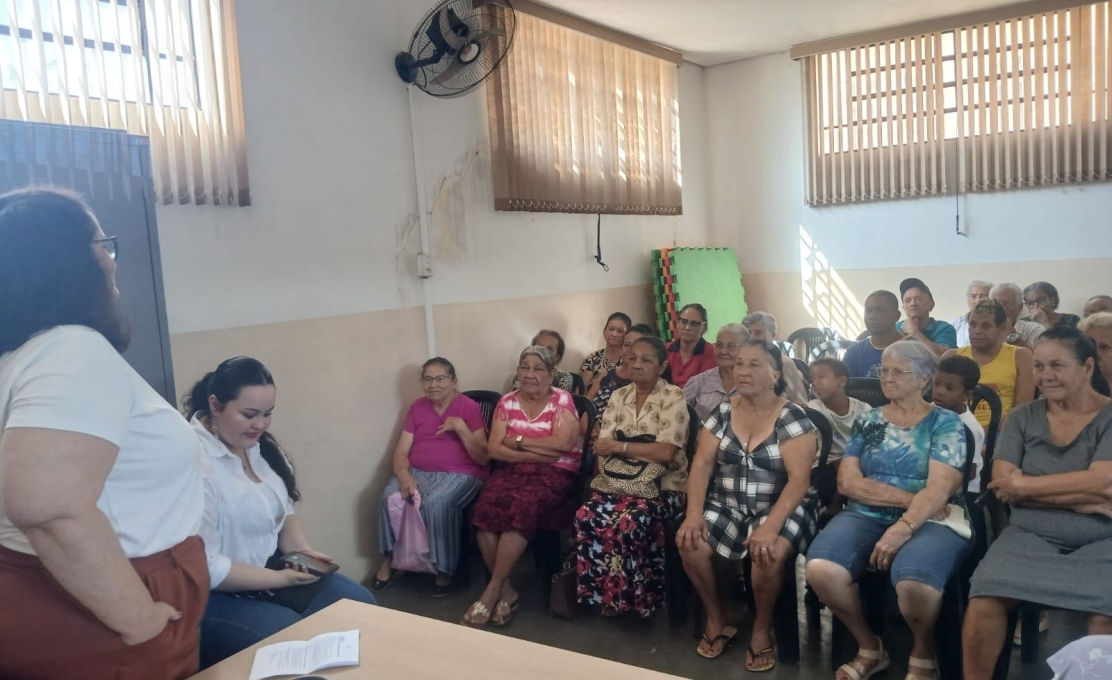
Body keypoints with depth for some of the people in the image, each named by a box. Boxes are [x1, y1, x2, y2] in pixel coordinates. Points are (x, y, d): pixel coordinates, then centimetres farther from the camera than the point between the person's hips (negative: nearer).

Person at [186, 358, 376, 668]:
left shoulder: (260, 446, 4)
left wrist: (303, 551, -7)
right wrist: (279, 579, -21)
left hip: (271, 569, 9)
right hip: (216, 594, -9)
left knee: (361, 606, 3)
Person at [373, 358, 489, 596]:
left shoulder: (468, 407, -5)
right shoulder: (417, 407, 10)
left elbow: (483, 458, -9)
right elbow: (401, 451, 5)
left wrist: (461, 428, -20)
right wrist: (403, 475, -16)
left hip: (460, 475, -4)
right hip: (419, 472, 4)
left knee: (435, 503, -33)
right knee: (390, 495, -24)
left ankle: (444, 568, -12)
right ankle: (390, 558, -3)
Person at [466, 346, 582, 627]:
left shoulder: (562, 400, 0)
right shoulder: (507, 402, 9)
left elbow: (562, 443, -15)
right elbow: (494, 449, 0)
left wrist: (517, 440, -8)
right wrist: (535, 452, -14)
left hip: (555, 472, -3)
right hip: (513, 469, 3)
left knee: (522, 508, -33)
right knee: (487, 507, -28)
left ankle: (492, 590, -21)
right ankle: (506, 590, -15)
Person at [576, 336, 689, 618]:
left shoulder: (673, 397, -5)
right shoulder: (619, 396, 12)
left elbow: (665, 451, -17)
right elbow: (603, 447, 3)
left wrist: (620, 446, -13)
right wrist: (643, 450, -15)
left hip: (662, 486, -4)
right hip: (619, 482, 5)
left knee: (629, 521, -33)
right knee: (587, 515, -25)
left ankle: (631, 597, -10)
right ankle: (604, 592, -7)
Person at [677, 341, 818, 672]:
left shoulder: (793, 418, -9)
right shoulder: (722, 413, 3)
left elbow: (799, 478, -17)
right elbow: (701, 465, -1)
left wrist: (771, 526, -30)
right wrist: (694, 514, -16)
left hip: (780, 509, -4)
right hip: (727, 507, 4)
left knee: (768, 552, -34)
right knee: (689, 543, -22)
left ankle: (762, 629, -4)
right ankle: (715, 619, 4)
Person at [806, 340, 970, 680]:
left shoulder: (945, 422, 5)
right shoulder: (867, 421, 14)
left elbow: (939, 488, -10)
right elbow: (847, 481, 2)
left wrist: (903, 528, -25)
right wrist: (909, 497, -10)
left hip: (929, 520, -3)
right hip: (867, 515, 3)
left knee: (914, 583, -36)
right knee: (820, 569, -28)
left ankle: (923, 652, 0)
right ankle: (869, 647, 2)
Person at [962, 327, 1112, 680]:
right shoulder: (1022, 418, 8)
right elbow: (1002, 483, -4)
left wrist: (1022, 484, -8)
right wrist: (1082, 498, -13)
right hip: (1030, 537, 2)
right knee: (985, 594, -24)